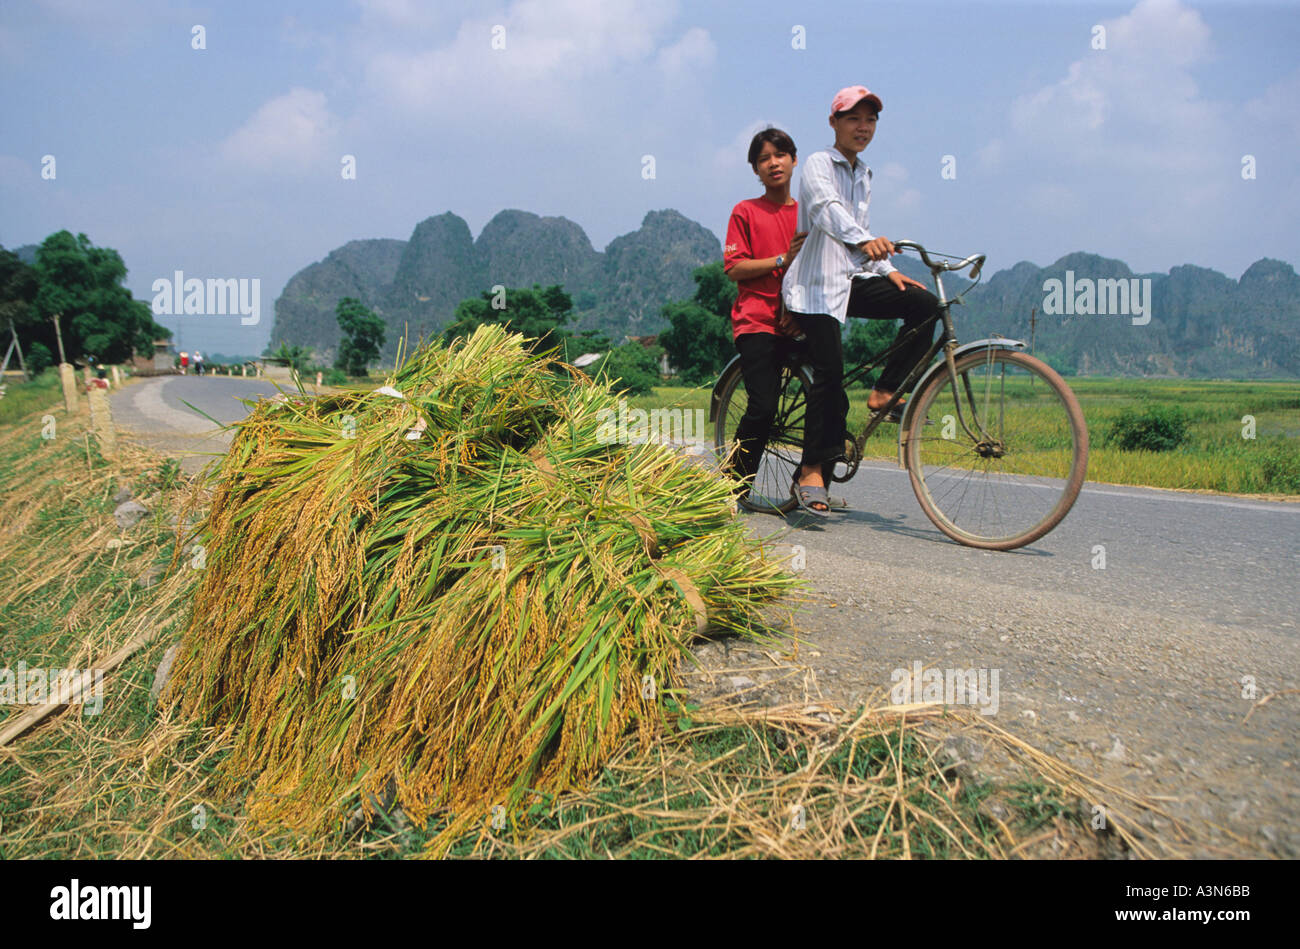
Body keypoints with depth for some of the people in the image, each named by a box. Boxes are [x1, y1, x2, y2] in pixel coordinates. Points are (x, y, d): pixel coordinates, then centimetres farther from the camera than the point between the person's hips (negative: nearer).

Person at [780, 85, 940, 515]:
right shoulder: (819, 164, -4)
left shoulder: (863, 175, 20)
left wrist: (888, 270, 11)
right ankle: (810, 471, -6)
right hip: (817, 284, -7)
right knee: (829, 372, -14)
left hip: (853, 279, 7)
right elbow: (827, 209, -25)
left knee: (924, 305, -12)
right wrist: (864, 240, -44)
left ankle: (885, 392, -3)